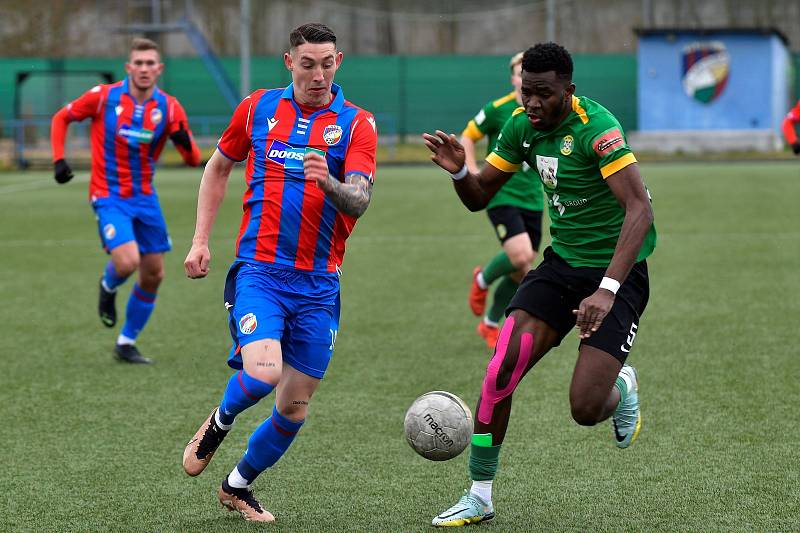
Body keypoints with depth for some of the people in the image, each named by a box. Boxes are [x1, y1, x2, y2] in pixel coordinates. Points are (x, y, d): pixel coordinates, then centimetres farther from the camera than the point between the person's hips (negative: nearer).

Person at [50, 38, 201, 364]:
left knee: (153, 274, 6)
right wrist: (59, 160, -7)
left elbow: (193, 160, -5)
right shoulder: (103, 97, -11)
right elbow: (61, 118, 4)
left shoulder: (169, 108, -5)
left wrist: (184, 142, -28)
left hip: (145, 197, 4)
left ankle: (126, 343, 23)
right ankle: (108, 287, 15)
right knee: (127, 262, -23)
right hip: (109, 197, -4)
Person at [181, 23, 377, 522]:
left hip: (318, 283, 1)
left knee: (295, 407, 4)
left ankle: (239, 486, 28)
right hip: (259, 270, -1)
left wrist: (329, 182, -35)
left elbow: (359, 201, -14)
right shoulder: (258, 107, 5)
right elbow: (218, 168, 20)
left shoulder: (356, 123, -1)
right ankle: (219, 423, 8)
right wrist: (201, 240, 13)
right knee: (263, 371, -25)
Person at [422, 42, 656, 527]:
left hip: (617, 270, -6)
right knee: (502, 368, -12)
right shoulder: (522, 126, -1)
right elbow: (479, 196, 10)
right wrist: (458, 171, -15)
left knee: (585, 409, -14)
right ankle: (480, 496, 1)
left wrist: (607, 289, -39)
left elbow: (639, 208, -31)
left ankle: (622, 385, 25)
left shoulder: (596, 127, -23)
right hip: (562, 264, 6)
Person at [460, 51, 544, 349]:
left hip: (532, 200, 5)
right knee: (520, 257, -24)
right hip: (501, 196, -5)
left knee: (521, 271, 7)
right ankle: (483, 279, 9)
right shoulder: (498, 110, -8)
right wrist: (473, 174, -10)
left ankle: (490, 324, 28)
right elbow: (467, 138, 2)